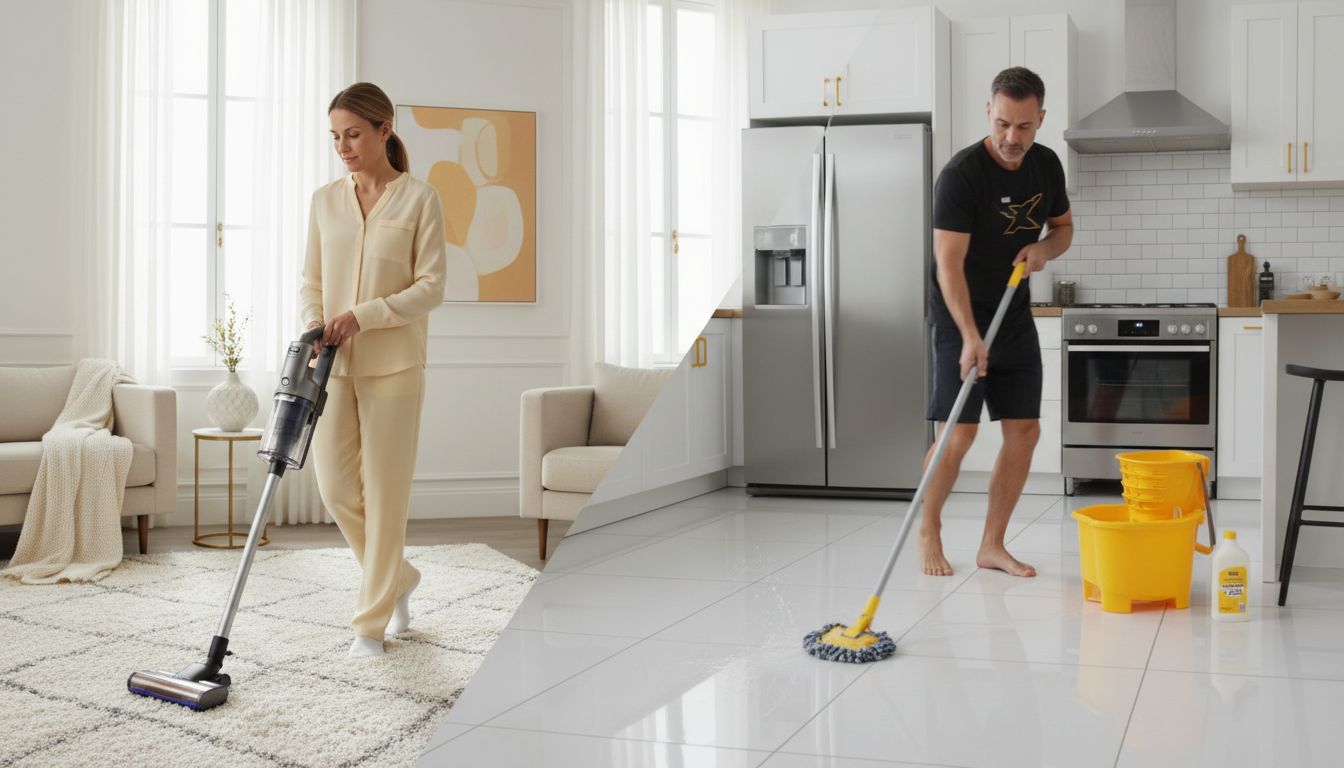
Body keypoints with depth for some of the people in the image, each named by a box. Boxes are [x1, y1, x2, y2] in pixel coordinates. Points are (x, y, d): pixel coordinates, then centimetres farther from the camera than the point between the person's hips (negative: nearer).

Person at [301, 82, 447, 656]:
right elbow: (311, 280, 11)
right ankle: (398, 577, 28)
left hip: (392, 363, -4)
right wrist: (314, 325, -9)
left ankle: (371, 624, 9)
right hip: (333, 363, 4)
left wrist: (361, 316, -18)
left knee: (384, 492, -1)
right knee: (335, 486, 2)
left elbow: (430, 287, -8)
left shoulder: (419, 199, -5)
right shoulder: (325, 200, 9)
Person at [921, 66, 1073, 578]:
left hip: (1015, 313, 7)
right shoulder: (961, 174, -20)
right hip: (961, 316, -6)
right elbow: (949, 263, -26)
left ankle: (992, 545, 14)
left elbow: (1064, 226, 16)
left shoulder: (1046, 165, 1)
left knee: (1024, 430, 3)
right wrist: (970, 337, -36)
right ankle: (929, 531, 13)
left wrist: (1045, 248, -9)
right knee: (958, 434, -10)